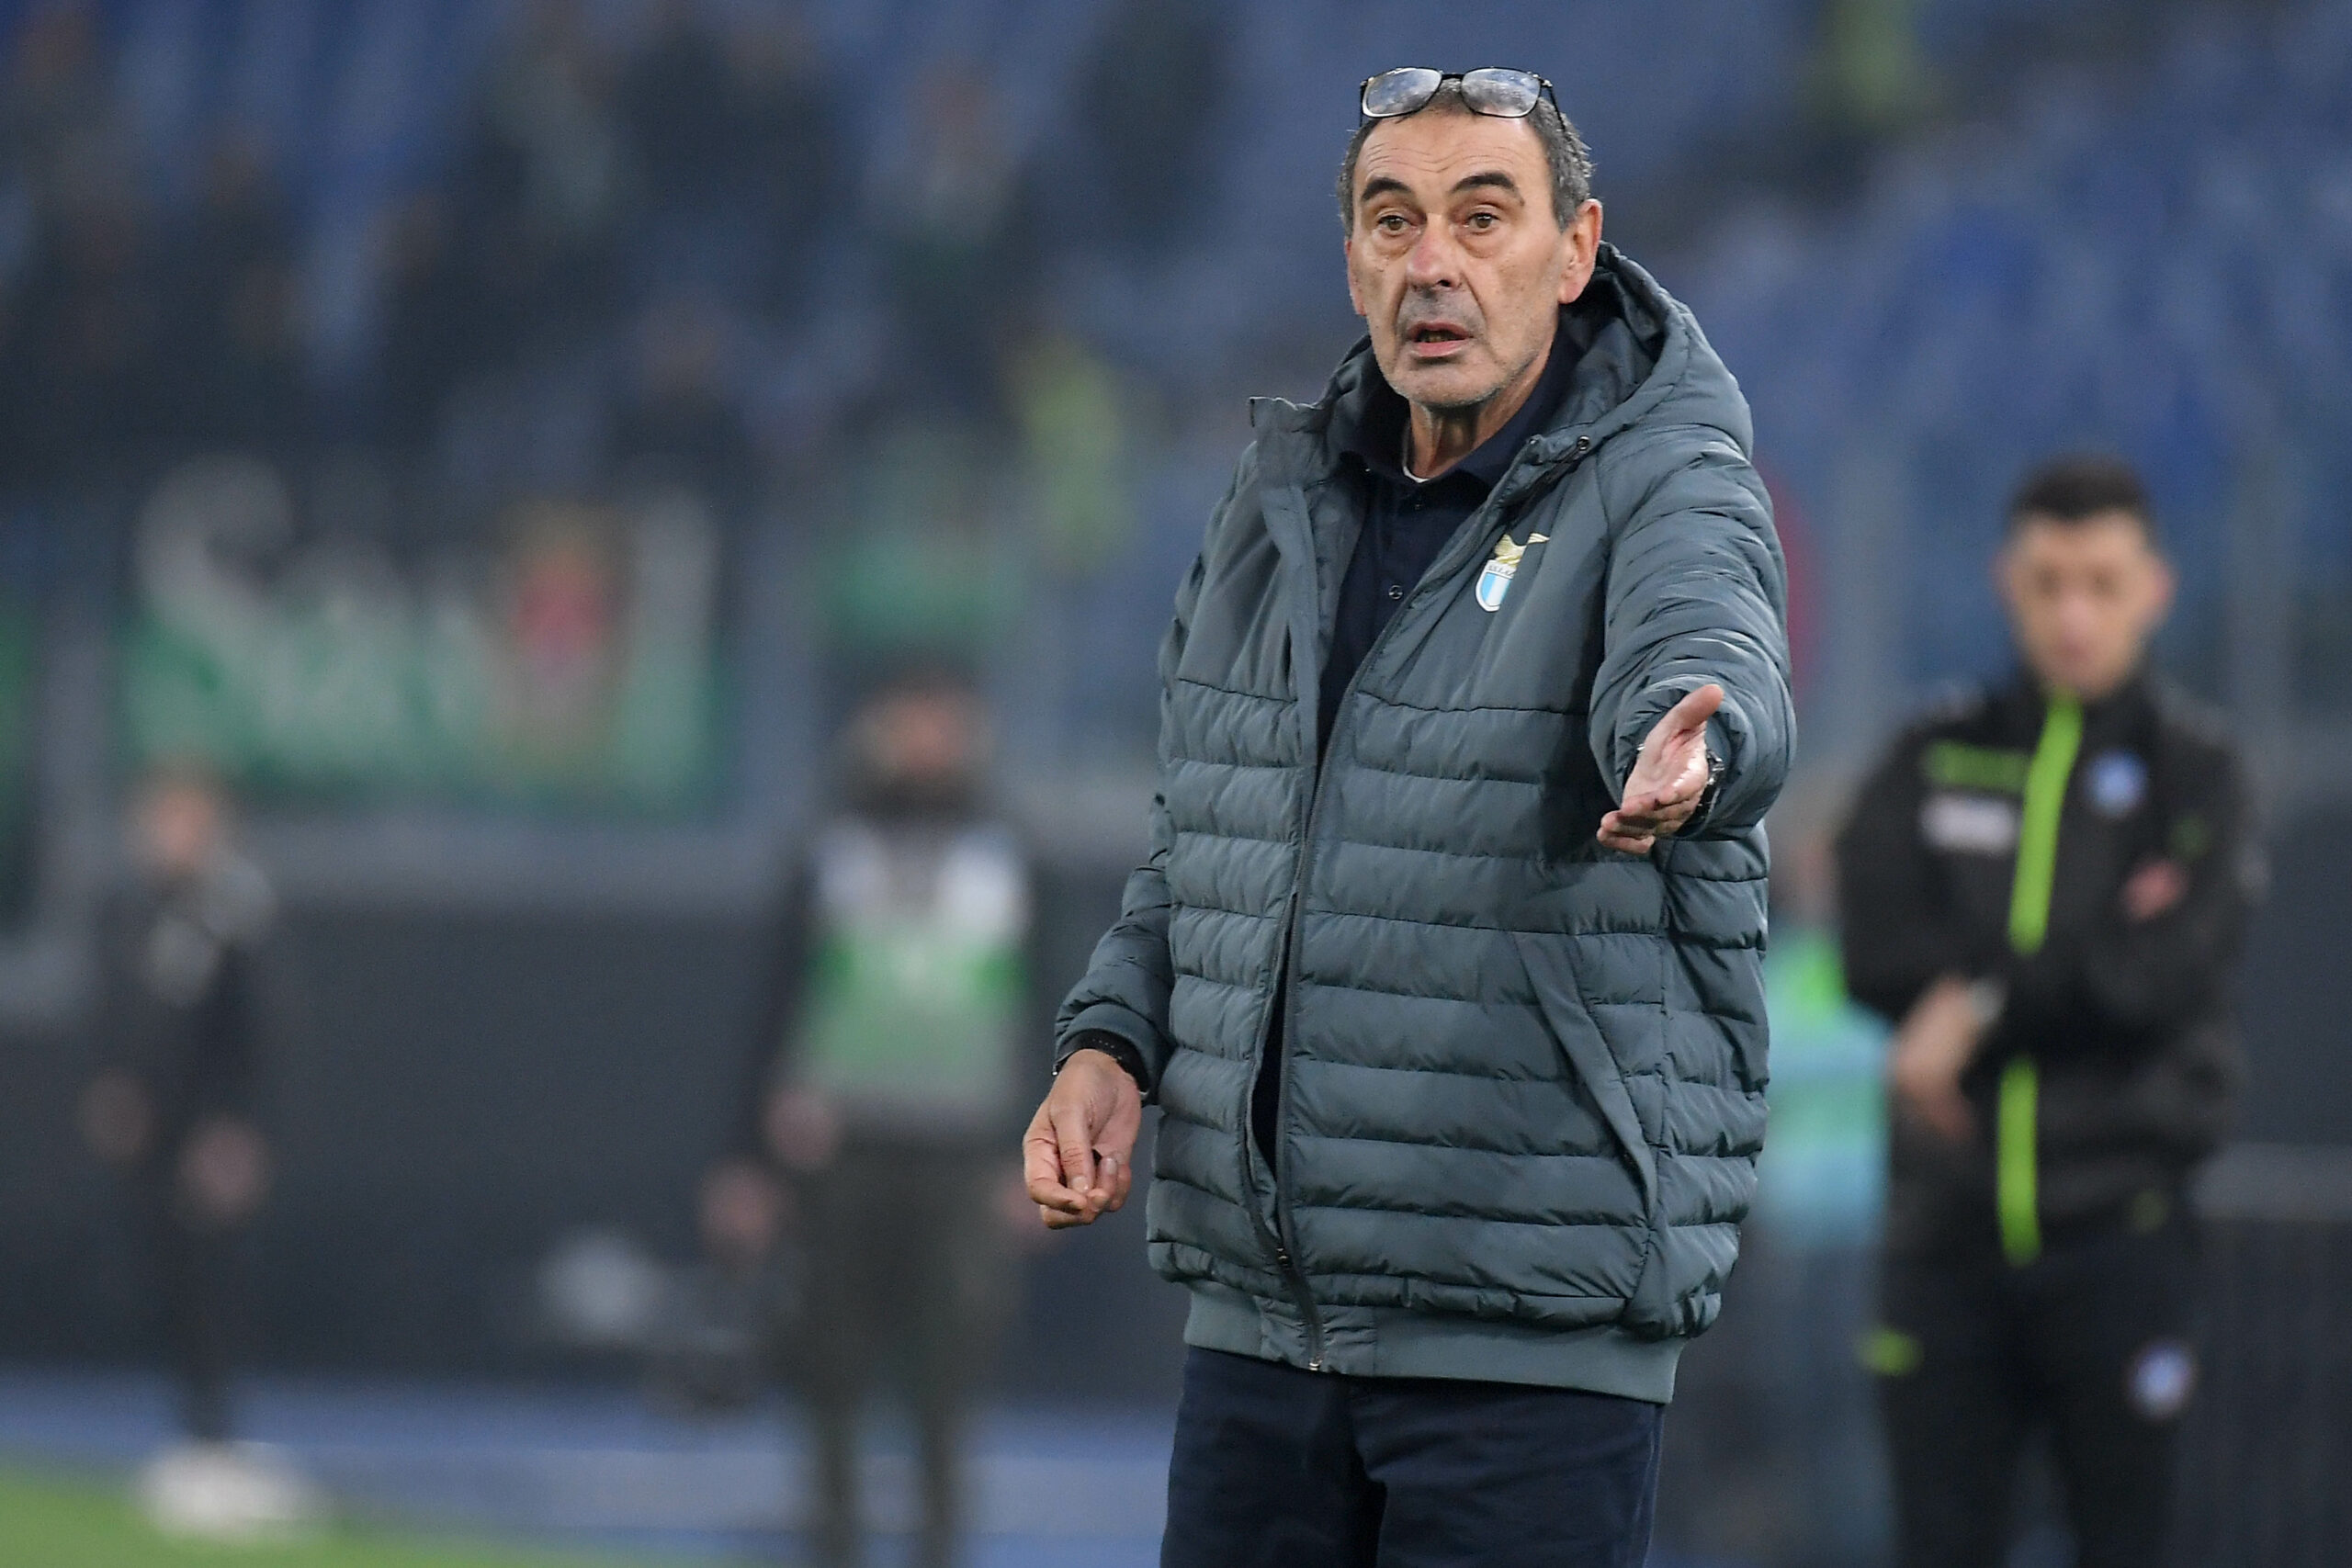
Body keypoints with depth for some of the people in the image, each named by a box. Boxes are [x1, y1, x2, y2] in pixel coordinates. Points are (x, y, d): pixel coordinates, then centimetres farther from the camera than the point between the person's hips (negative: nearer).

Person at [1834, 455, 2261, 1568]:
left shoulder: (2195, 775, 2)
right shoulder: (1933, 763, 9)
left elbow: (2162, 976, -11)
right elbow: (1877, 952, -5)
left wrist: (1977, 1007, -11)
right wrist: (2072, 981, -13)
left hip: (2116, 1235, -2)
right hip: (1947, 1226, 2)